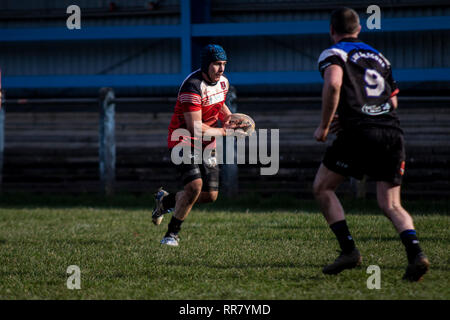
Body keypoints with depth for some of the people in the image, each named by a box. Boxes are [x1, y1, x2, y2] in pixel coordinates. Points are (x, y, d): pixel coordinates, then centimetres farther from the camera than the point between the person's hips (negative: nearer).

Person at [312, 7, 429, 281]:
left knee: (322, 188, 13)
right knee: (391, 205, 9)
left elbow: (333, 84, -16)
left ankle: (349, 250, 2)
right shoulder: (379, 57, 24)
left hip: (359, 133, -5)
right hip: (393, 132, 5)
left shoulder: (333, 54, 6)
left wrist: (324, 126, -8)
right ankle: (415, 252, -16)